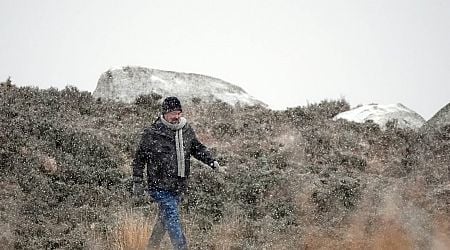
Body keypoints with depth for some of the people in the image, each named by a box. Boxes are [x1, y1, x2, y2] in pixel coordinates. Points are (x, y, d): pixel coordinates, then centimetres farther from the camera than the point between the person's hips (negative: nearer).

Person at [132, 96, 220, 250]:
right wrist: (137, 182, -1)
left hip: (179, 186, 6)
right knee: (172, 217, -16)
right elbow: (140, 158, -1)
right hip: (160, 186, -6)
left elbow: (197, 148, 20)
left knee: (164, 219, 17)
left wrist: (211, 161, 3)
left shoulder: (187, 130, 6)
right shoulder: (152, 133, -9)